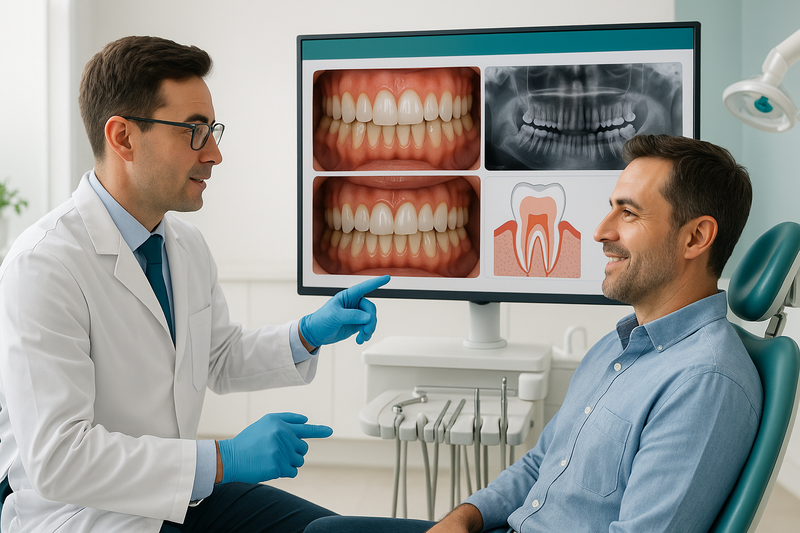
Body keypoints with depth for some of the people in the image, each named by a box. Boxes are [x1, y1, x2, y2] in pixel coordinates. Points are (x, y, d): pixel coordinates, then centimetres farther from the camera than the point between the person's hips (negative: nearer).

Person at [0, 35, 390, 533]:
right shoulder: (43, 267, -22)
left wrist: (310, 334, 1)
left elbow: (222, 360, 18)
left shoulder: (188, 244, 4)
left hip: (181, 493, 8)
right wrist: (225, 460, -26)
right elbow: (57, 458, -26)